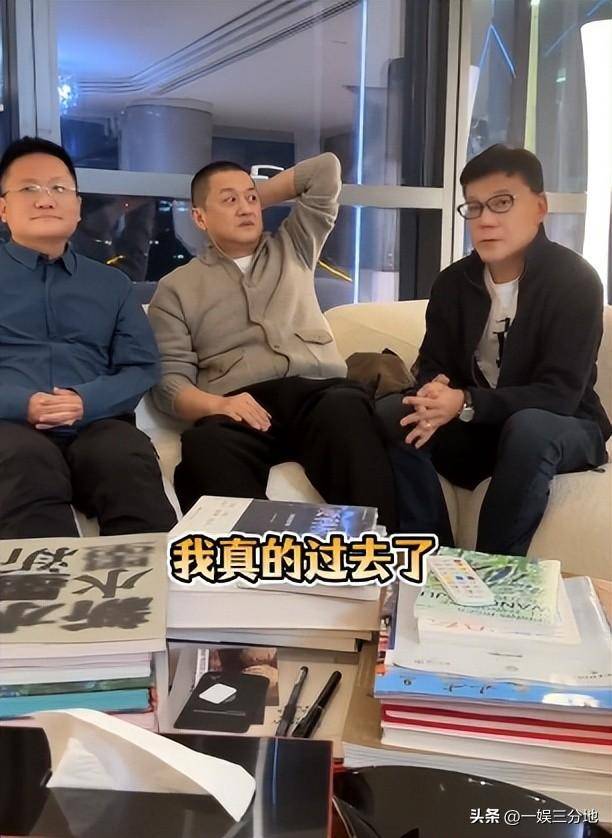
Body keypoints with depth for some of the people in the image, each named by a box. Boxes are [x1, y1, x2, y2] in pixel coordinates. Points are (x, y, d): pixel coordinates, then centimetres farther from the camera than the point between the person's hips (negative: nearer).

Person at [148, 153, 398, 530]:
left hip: (318, 391, 2)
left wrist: (259, 194, 29)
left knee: (347, 410, -36)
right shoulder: (176, 287, 19)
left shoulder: (294, 249, 28)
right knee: (206, 445, -38)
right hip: (241, 406, -1)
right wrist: (216, 405, -15)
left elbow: (327, 169, 25)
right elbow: (170, 378, 7)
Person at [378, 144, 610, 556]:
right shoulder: (453, 282, 0)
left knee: (528, 428, -39)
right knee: (390, 415, -21)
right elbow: (431, 366, -1)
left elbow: (559, 395, -22)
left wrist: (464, 404, -35)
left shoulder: (575, 280, -15)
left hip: (562, 428, -4)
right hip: (476, 427, 4)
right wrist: (434, 395, -28)